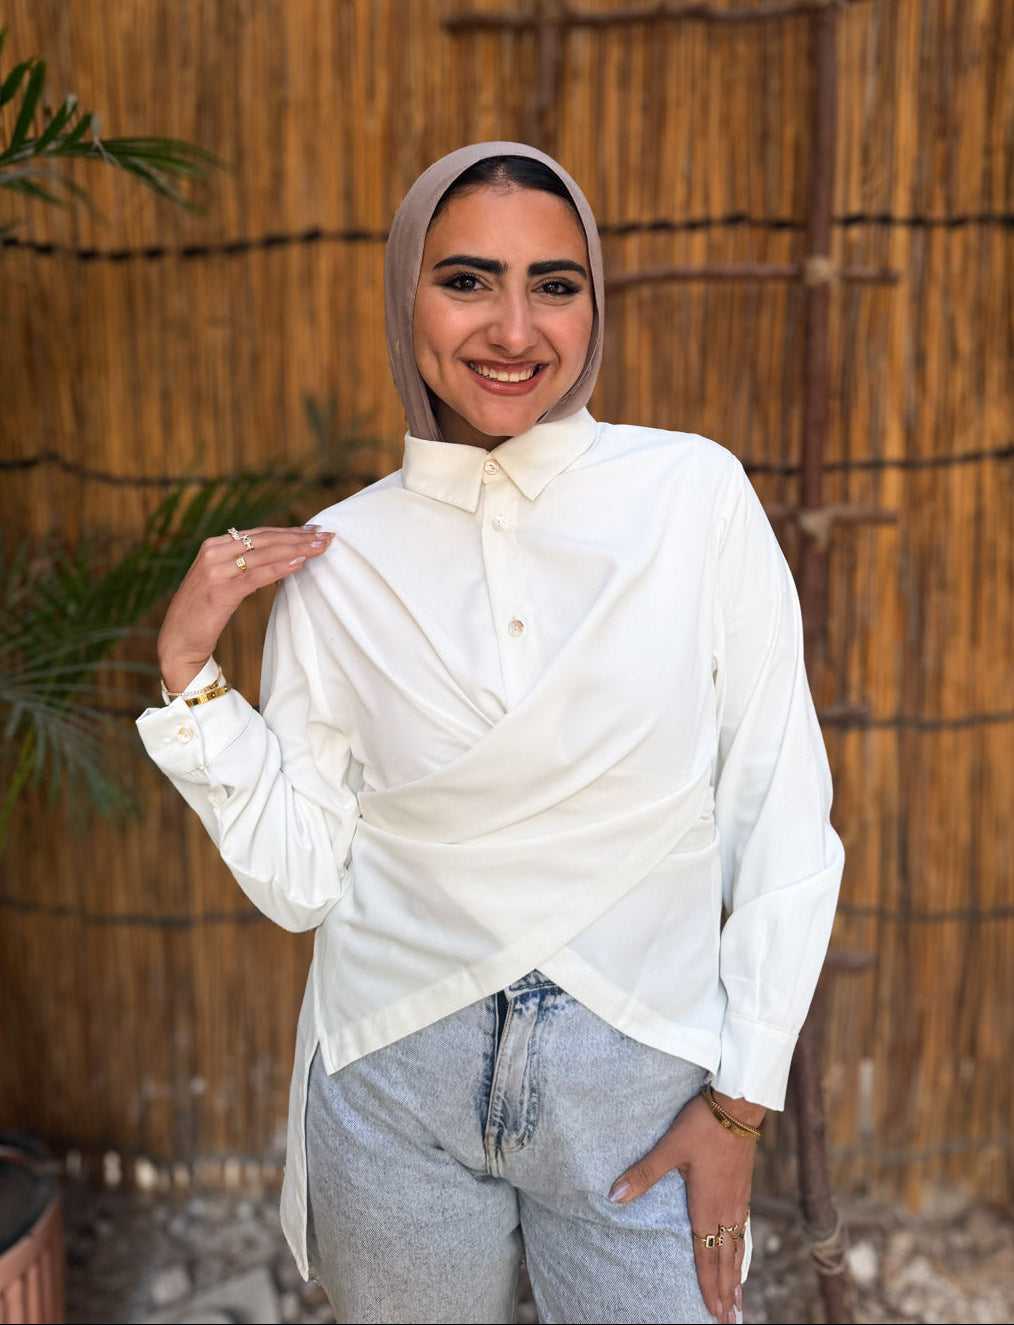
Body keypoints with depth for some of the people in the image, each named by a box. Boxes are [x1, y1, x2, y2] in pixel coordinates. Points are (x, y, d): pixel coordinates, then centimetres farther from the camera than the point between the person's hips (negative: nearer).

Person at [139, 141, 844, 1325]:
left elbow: (782, 813, -6)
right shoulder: (334, 562, -4)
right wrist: (188, 670, -9)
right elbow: (299, 877, -2)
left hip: (639, 1088, -1)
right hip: (397, 1091, 2)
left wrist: (743, 1093, -6)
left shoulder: (695, 495, -9)